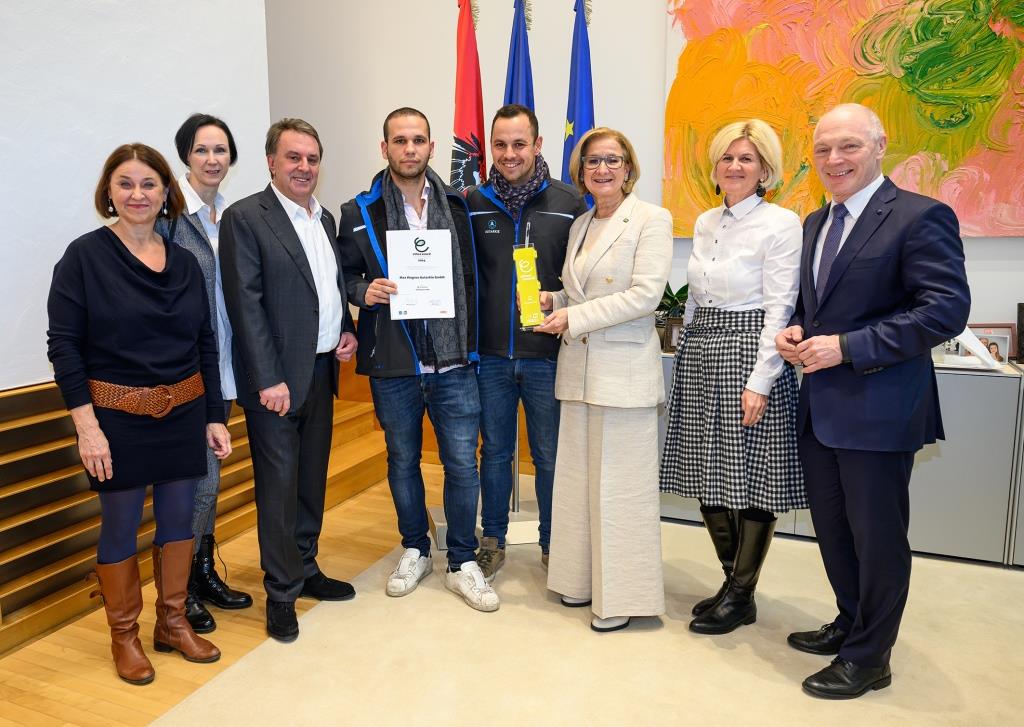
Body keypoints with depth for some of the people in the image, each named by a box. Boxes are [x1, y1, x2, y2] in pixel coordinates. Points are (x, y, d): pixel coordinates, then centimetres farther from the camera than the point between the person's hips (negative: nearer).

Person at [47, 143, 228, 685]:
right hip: (117, 415, -4)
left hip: (184, 412, 4)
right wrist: (87, 425, -15)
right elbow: (63, 345, -9)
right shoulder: (85, 255, -6)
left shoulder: (184, 262, 5)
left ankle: (173, 623, 31)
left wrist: (214, 416, 6)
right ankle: (124, 635, 28)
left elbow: (205, 344, 8)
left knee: (178, 518, 12)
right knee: (120, 526, 8)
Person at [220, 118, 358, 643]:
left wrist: (348, 330, 3)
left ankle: (305, 569, 31)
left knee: (312, 478, 16)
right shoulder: (245, 217, -9)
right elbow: (246, 305, -15)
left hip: (321, 371, 7)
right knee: (278, 484, 1)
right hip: (275, 377, -7)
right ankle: (281, 592, 15)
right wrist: (269, 380, -19)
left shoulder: (325, 219, 13)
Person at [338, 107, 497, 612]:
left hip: (452, 362, 0)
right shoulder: (359, 212, 2)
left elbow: (472, 276, 6)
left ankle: (462, 563, 19)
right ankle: (415, 550, 34)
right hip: (392, 363, 0)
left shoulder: (457, 206, 5)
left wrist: (472, 342, 0)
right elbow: (344, 274, 8)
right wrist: (363, 291, -14)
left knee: (462, 463, 2)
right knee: (402, 461, 14)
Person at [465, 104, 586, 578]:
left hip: (546, 355, -1)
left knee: (550, 456, 10)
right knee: (495, 452, 15)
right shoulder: (473, 203, 2)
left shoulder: (568, 204, -1)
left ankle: (552, 545, 28)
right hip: (490, 355, 1)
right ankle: (493, 541, 31)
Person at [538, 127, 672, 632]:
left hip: (624, 368, -6)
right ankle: (585, 578, 27)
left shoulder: (651, 219, -4)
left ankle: (622, 594, 15)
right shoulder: (580, 224, 15)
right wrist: (552, 301, 1)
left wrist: (574, 317, -16)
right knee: (579, 476, 12)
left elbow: (646, 293, -15)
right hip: (579, 366, 7)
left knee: (620, 482, 1)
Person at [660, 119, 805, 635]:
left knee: (750, 478, 3)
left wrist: (760, 381, -18)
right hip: (700, 357, 7)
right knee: (709, 475, 12)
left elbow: (780, 309, -13)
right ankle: (734, 580, 29)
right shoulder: (705, 224, 13)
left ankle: (741, 596, 19)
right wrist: (687, 355, 15)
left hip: (746, 355, -7)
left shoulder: (781, 224, -7)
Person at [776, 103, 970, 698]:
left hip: (880, 407, -8)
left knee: (877, 534, 6)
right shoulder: (816, 224, 13)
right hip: (820, 405, 8)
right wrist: (796, 331, 0)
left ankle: (869, 658, 24)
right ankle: (851, 623, 41)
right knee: (832, 527, 19)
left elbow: (947, 310, -19)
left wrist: (847, 347, -22)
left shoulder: (920, 217, -11)